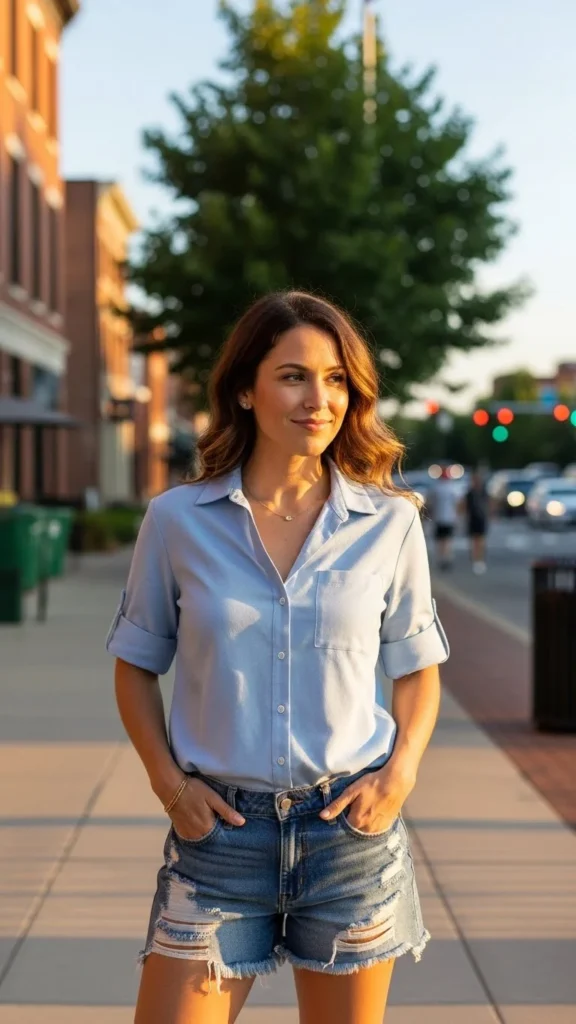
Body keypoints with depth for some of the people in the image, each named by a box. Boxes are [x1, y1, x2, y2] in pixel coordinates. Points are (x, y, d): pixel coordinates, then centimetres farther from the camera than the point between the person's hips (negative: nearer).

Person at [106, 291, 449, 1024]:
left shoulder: (390, 524, -1)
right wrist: (168, 782, -4)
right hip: (220, 827, -1)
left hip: (352, 827, 1)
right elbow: (136, 666, 8)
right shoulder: (178, 520, -2)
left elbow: (417, 668, 10)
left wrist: (401, 773, -5)